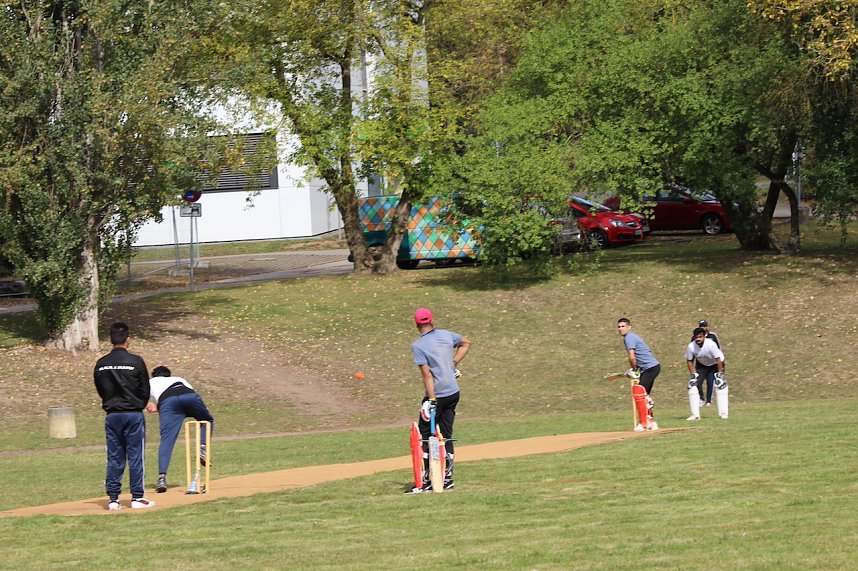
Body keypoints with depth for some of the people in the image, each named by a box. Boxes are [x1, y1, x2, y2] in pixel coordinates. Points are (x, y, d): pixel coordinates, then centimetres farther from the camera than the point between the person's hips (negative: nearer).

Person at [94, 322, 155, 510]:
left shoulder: (101, 364, 1)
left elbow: (100, 389, 9)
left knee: (114, 458, 7)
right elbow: (145, 390, -1)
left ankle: (113, 498, 5)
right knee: (135, 456, 2)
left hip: (112, 415, 3)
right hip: (133, 414, -3)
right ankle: (137, 497, 2)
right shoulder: (136, 361, -9)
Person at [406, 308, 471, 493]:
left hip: (437, 395, -6)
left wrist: (431, 400, -18)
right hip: (453, 392, 6)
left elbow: (427, 375, -17)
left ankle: (426, 481, -6)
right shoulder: (446, 335, 7)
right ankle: (447, 478, 14)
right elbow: (466, 343, 26)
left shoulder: (418, 346, -11)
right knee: (446, 435, 13)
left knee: (426, 437, -1)